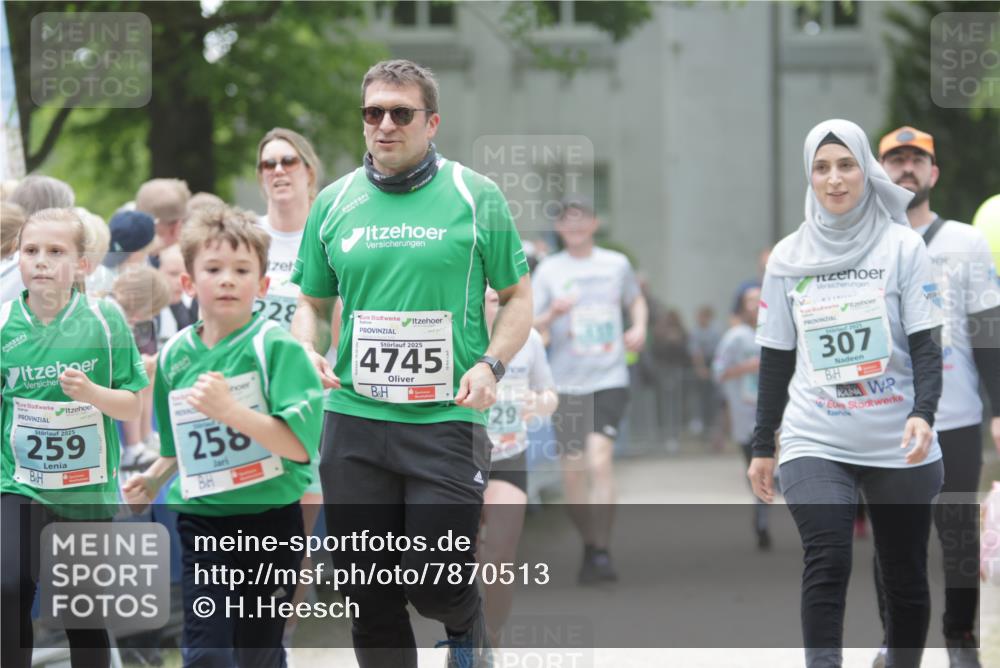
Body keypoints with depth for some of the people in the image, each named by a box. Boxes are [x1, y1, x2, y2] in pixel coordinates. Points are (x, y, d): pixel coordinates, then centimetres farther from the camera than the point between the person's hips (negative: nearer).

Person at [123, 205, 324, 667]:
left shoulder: (276, 347, -10)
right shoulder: (174, 356, 4)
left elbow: (299, 446, -20)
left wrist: (230, 409, -28)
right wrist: (152, 480, 5)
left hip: (270, 520, -3)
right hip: (202, 524, 3)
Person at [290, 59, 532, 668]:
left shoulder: (476, 196, 2)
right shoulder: (334, 202, 10)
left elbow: (518, 296, 7)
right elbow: (312, 303, 18)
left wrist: (491, 365, -10)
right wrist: (307, 354, -3)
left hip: (447, 419, -3)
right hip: (353, 421, 3)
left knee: (437, 585, -5)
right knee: (371, 597, 5)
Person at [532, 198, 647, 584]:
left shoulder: (617, 264, 7)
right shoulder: (548, 270, 4)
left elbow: (636, 299, 26)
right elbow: (528, 327, 0)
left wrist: (639, 327, 6)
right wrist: (552, 314, -20)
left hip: (609, 378, -1)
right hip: (566, 381, 1)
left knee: (599, 458, -18)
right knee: (572, 470, 2)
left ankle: (603, 553, -17)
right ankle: (589, 547, 22)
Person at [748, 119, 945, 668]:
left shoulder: (902, 246, -1)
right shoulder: (788, 257, 6)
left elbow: (926, 344, -3)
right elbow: (776, 359, 12)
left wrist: (923, 413, -19)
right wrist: (762, 447, 12)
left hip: (898, 445, 0)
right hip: (815, 443, 0)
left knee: (904, 575, 7)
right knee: (825, 563, -18)